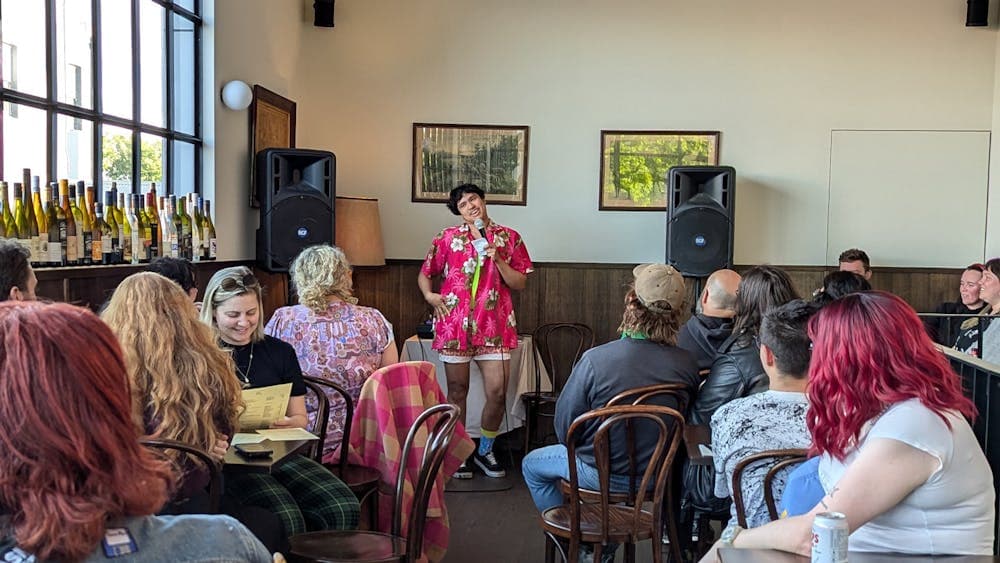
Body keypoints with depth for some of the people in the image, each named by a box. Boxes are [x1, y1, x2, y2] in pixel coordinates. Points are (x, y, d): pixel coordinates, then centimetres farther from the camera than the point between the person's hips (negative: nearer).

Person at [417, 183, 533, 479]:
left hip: (494, 325, 1)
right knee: (457, 391, 7)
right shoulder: (448, 238, 5)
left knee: (498, 393, -3)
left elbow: (519, 283, 4)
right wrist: (429, 295, -4)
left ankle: (485, 451, 20)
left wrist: (498, 260, -9)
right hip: (455, 324, 0)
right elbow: (424, 274, 15)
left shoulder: (509, 238, 6)